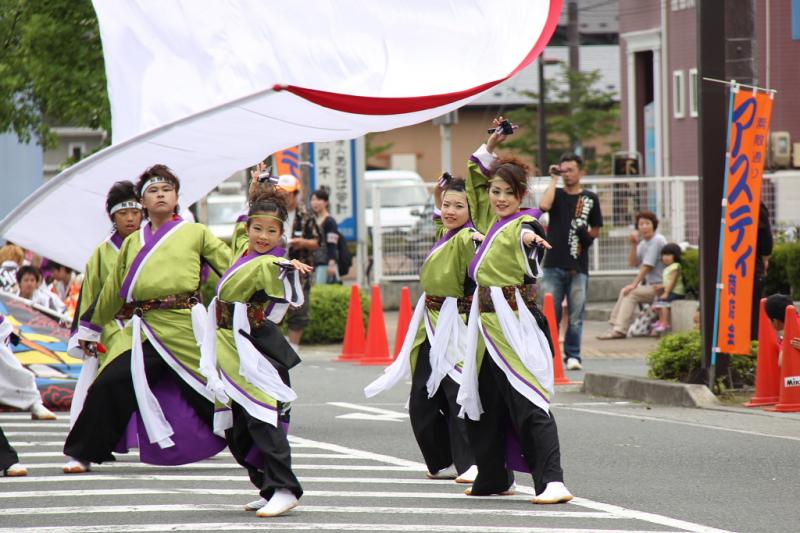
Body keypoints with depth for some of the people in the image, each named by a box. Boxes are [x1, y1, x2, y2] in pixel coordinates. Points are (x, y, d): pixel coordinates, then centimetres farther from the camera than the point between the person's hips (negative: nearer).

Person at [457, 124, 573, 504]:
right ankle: (493, 478, 28)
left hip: (514, 327, -9)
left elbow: (530, 232, -34)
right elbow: (476, 187, 34)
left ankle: (552, 482, -20)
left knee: (528, 403, -15)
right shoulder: (490, 221, 15)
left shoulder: (524, 225, -9)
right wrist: (487, 151, 28)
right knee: (484, 405, 15)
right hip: (487, 323, 9)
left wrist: (528, 237, -55)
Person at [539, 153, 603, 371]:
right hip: (554, 265, 0)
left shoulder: (590, 199, 10)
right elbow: (544, 206, -15)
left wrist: (586, 235, -3)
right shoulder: (556, 194, 8)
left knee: (576, 315, 0)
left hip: (578, 267, 0)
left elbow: (596, 230, 17)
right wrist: (554, 180, -7)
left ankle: (572, 355, 8)